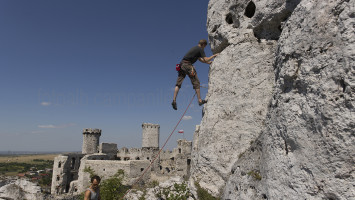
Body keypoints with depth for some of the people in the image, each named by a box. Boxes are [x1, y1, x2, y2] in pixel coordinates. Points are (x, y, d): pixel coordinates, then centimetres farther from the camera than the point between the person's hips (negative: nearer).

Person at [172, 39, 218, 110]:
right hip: (187, 65, -8)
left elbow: (200, 59, 35)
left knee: (178, 84, 3)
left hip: (182, 64, 8)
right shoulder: (200, 49, 1)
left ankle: (174, 100, -4)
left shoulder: (195, 48, 28)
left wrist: (209, 62, 35)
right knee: (196, 83, 0)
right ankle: (200, 101, 4)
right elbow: (206, 59, -5)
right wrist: (214, 55, 9)